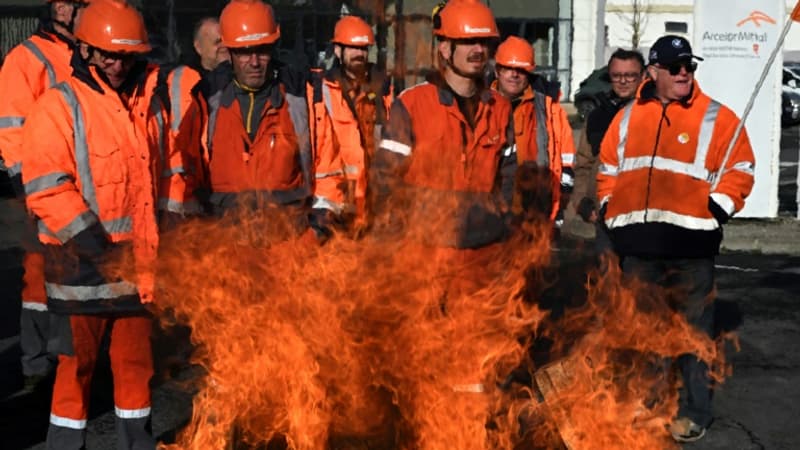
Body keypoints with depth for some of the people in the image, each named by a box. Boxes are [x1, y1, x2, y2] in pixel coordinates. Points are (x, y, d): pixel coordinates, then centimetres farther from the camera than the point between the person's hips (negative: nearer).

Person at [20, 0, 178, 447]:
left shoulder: (150, 104, 10)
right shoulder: (60, 106, -8)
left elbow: (163, 172, 19)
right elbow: (45, 187, -14)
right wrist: (93, 243, -18)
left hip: (139, 260, 5)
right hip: (83, 262, -5)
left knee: (136, 357, 14)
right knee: (78, 361, 3)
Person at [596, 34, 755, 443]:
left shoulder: (716, 117, 0)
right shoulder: (628, 117, 12)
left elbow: (739, 170, 0)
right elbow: (608, 168, 19)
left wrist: (716, 209, -9)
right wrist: (612, 212, 11)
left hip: (690, 243, -4)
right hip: (639, 242, 4)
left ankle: (694, 412, 11)